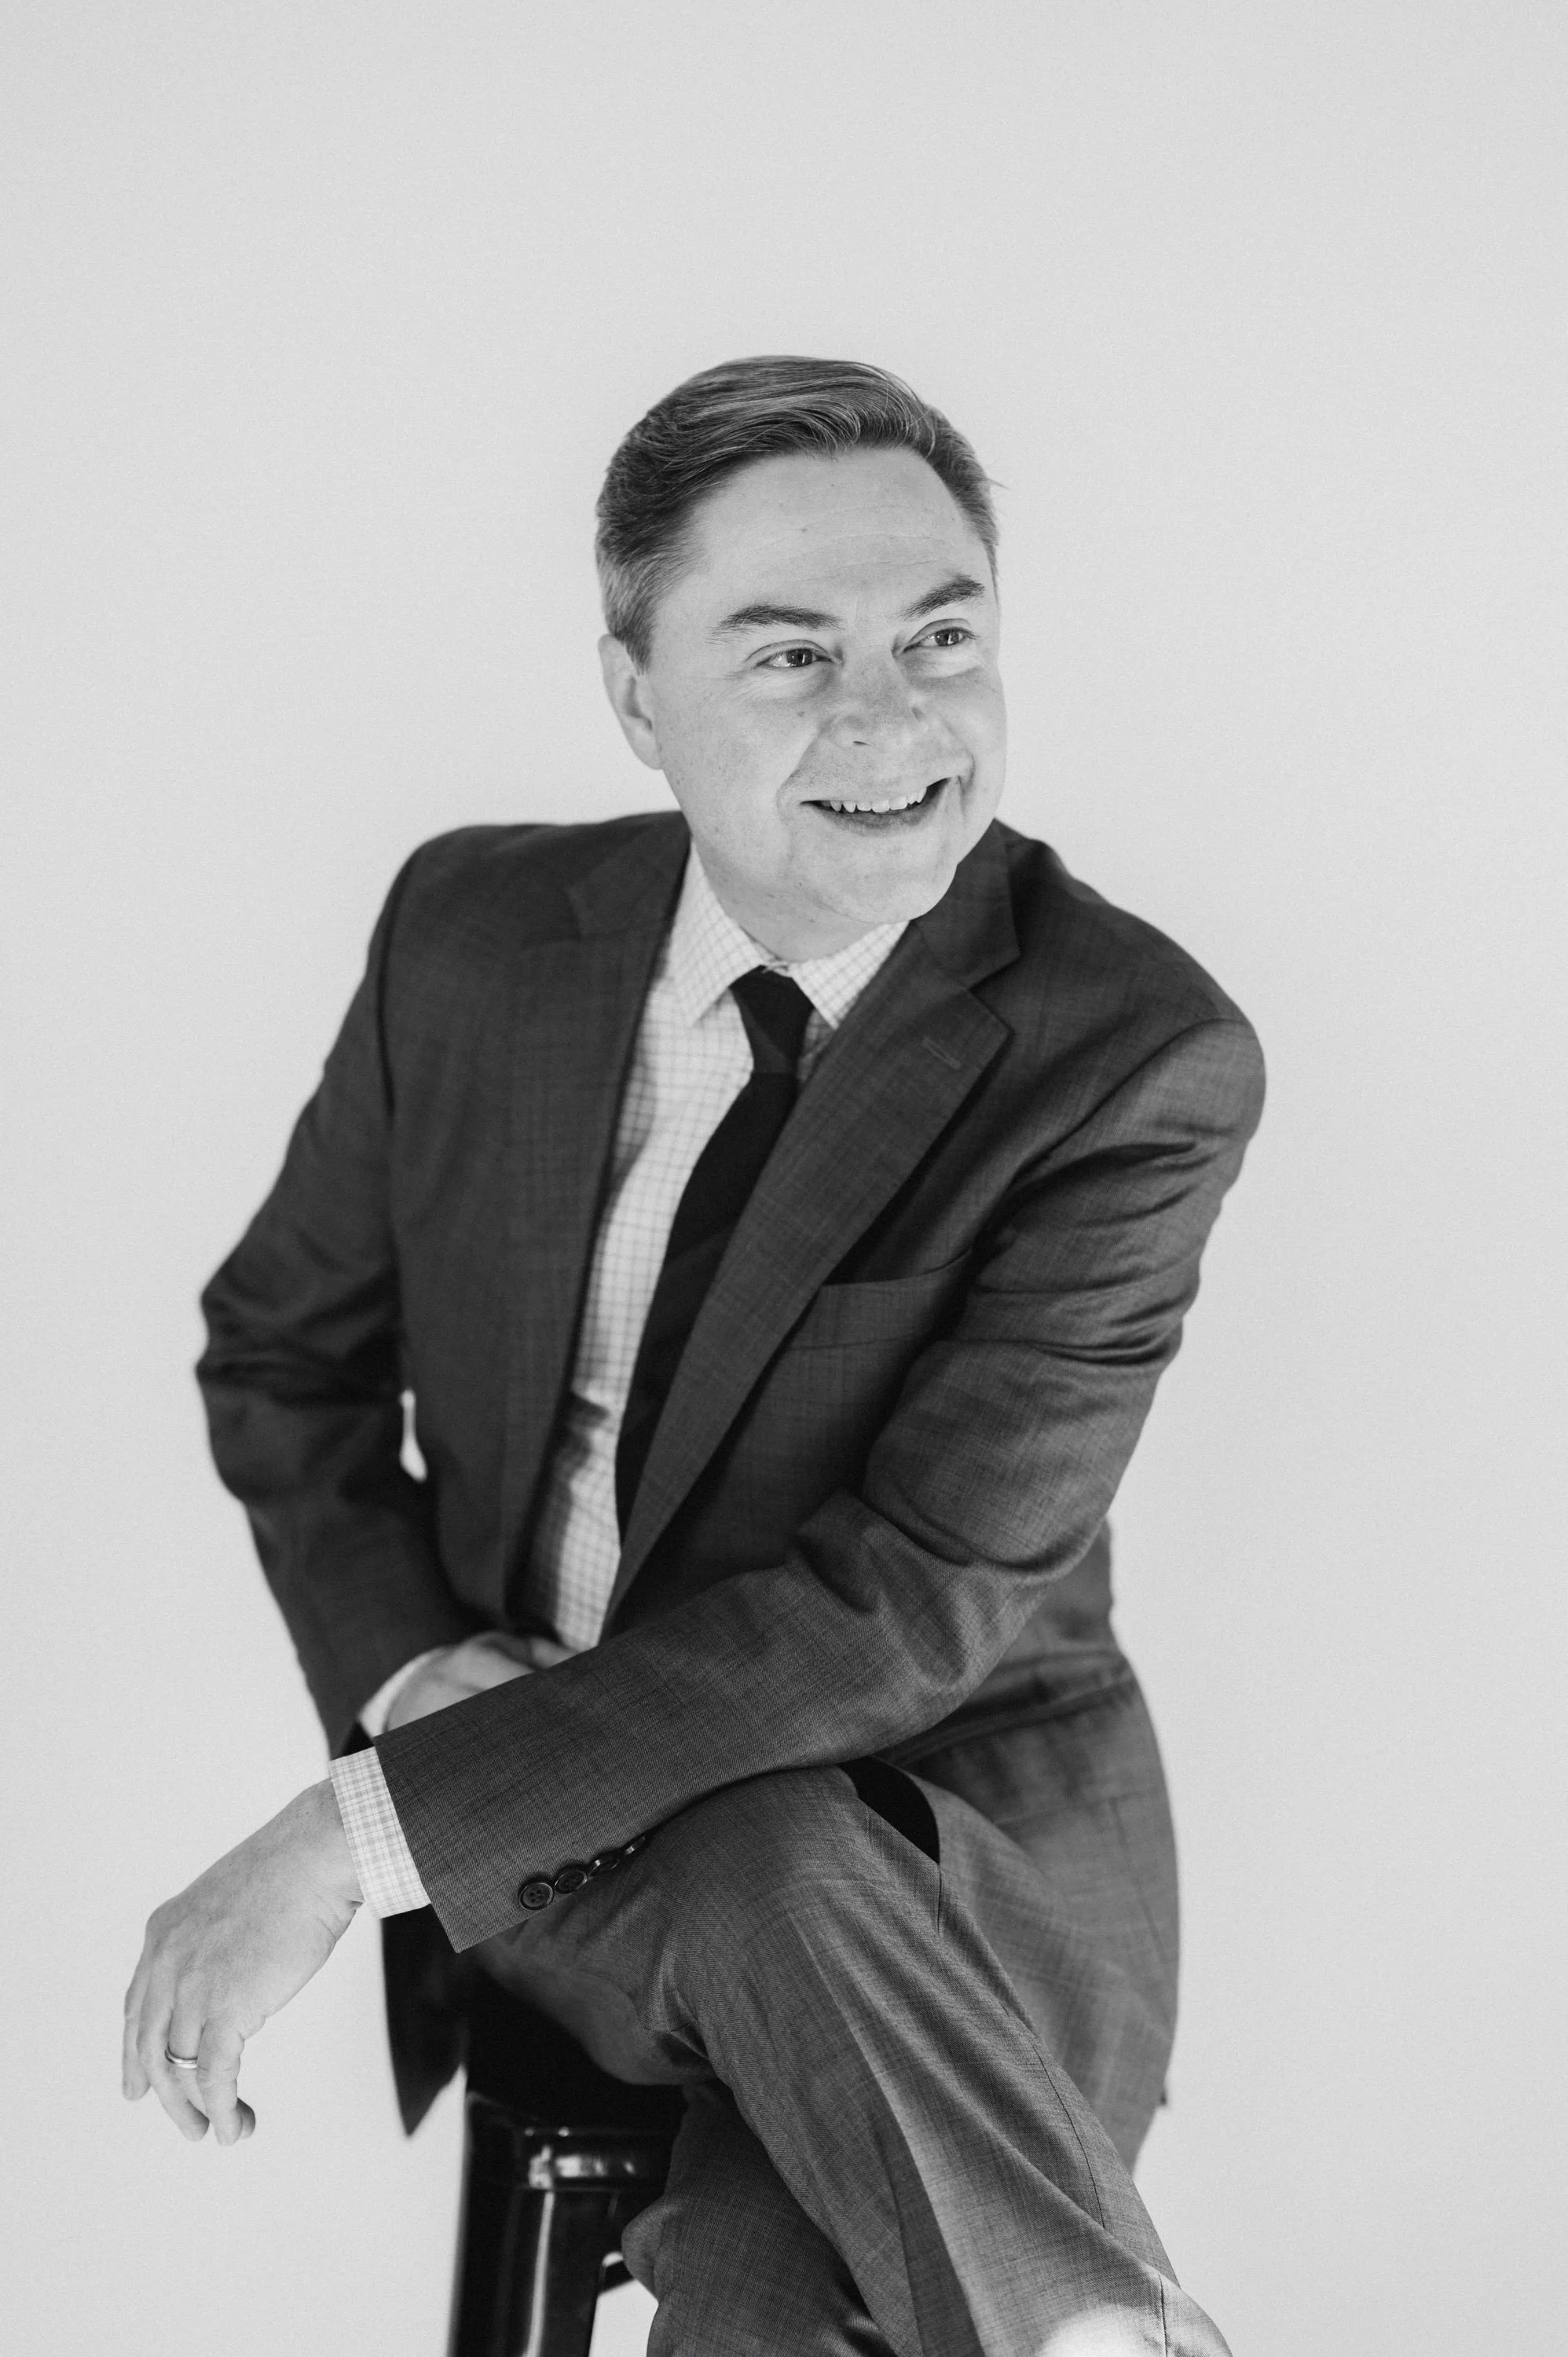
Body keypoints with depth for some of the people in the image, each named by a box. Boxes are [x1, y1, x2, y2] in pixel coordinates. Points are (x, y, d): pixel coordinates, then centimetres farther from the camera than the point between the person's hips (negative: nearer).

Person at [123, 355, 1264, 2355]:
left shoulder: (1139, 1061, -16)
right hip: (544, 1848, 3)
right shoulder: (475, 928, -3)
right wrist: (417, 1688, -10)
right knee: (774, 1881, -33)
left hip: (953, 1860, -2)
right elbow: (285, 1354, 11)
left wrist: (363, 1832, -24)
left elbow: (924, 1592, -20)